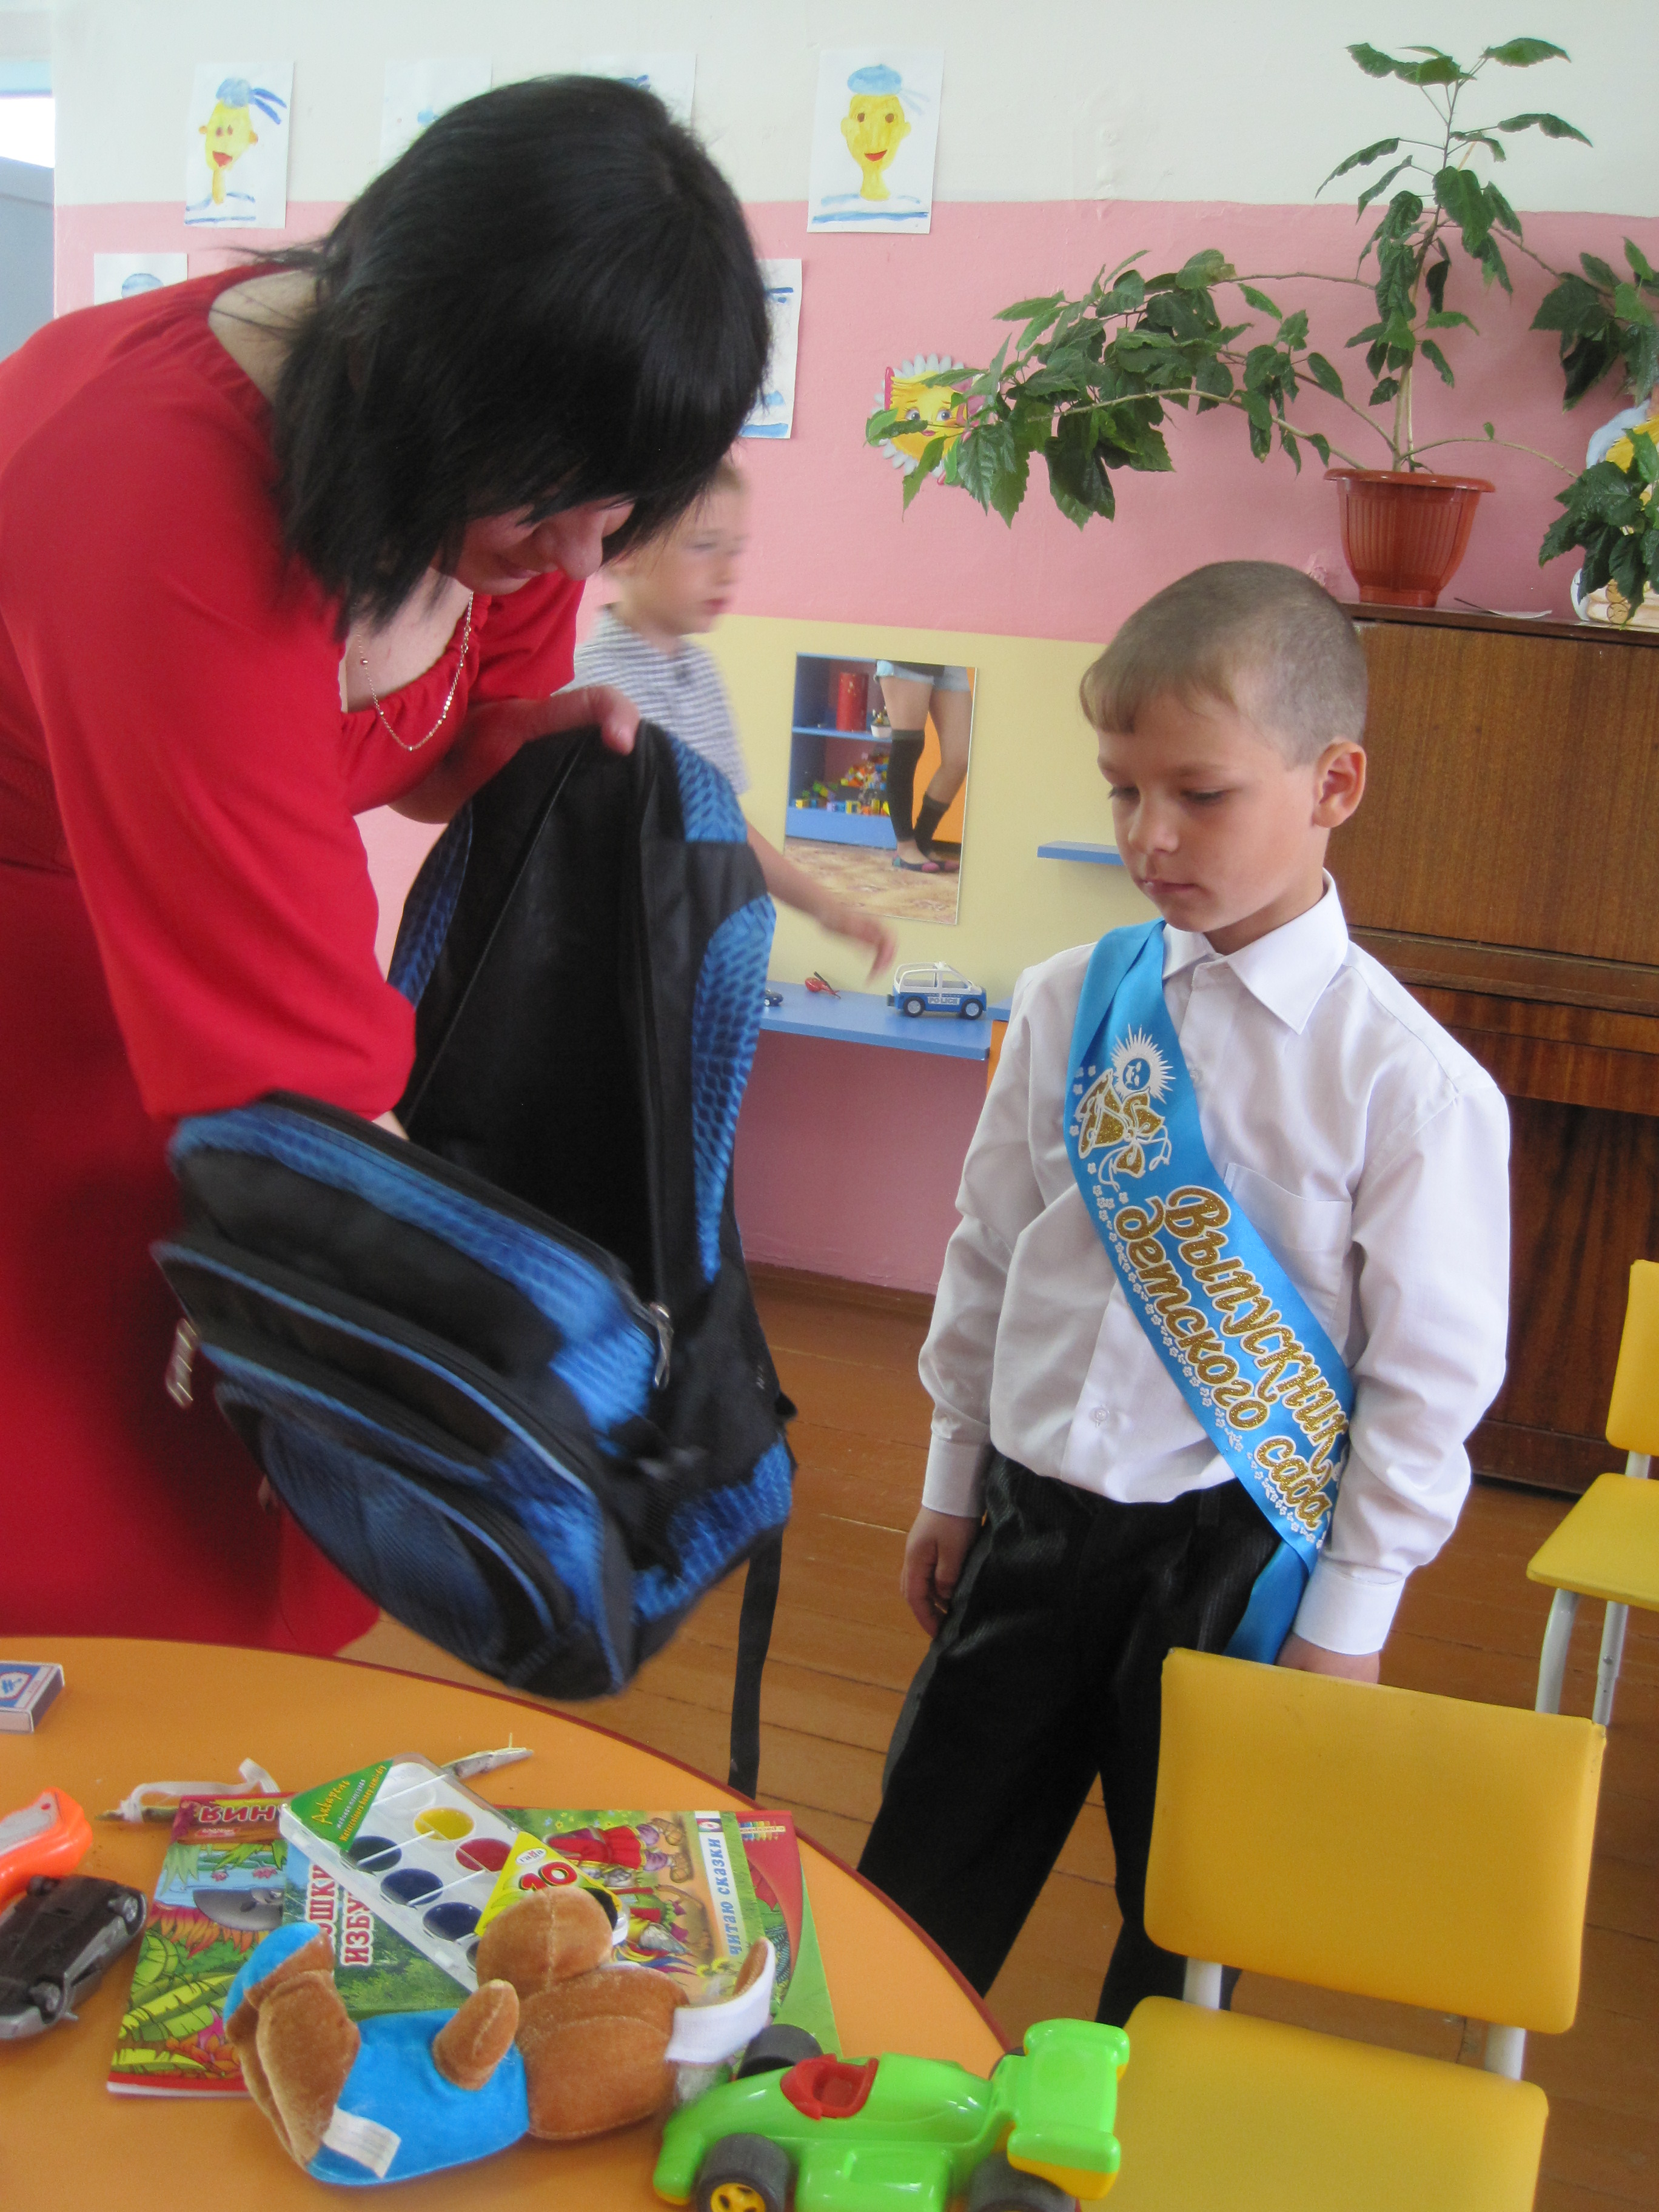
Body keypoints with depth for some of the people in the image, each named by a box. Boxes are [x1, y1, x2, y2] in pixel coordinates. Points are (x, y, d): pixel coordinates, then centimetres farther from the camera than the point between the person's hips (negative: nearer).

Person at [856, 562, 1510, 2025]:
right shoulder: (1070, 1004, -2)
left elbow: (1430, 1375, -10)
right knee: (915, 1893, 16)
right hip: (1031, 1519, 4)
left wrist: (1348, 1618, -6)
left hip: (1236, 1556, -3)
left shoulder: (1406, 1079, -15)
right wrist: (955, 1482, 12)